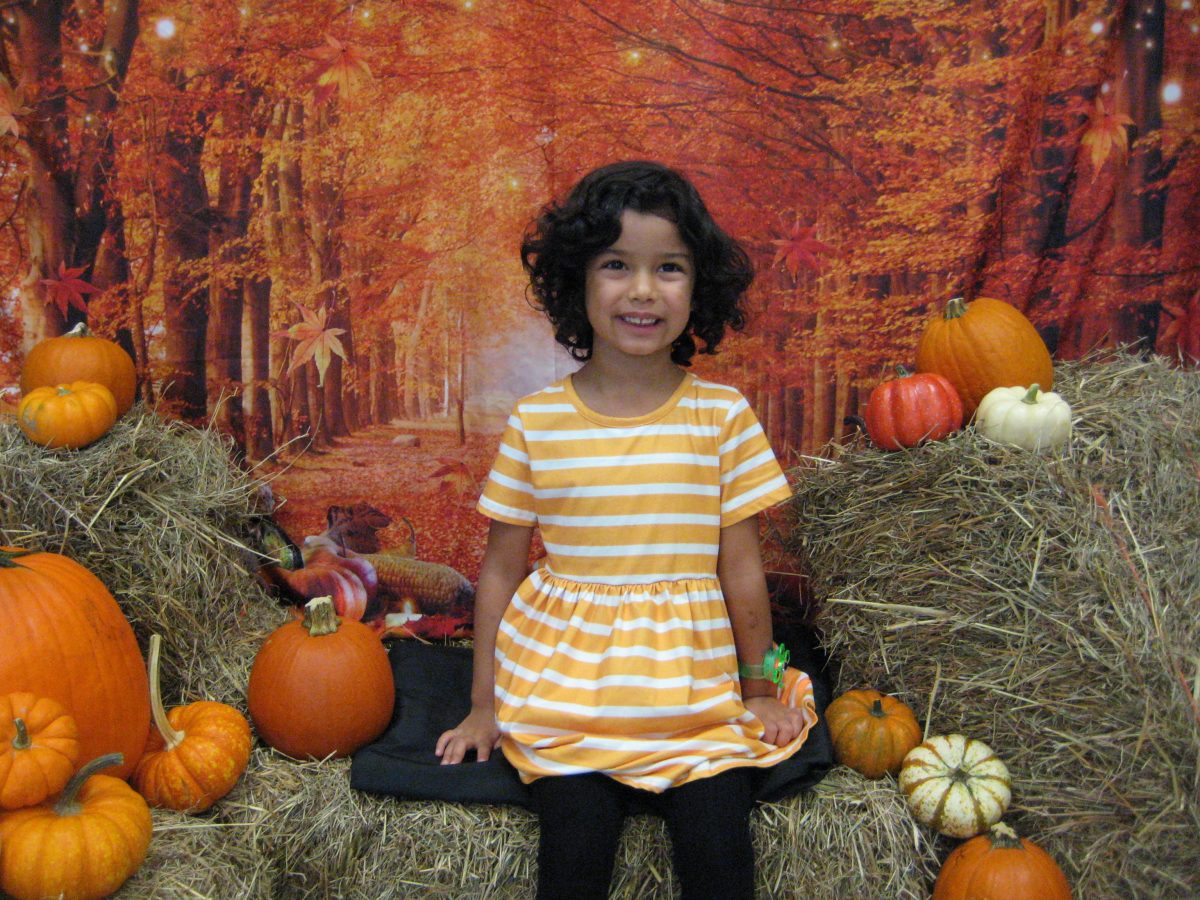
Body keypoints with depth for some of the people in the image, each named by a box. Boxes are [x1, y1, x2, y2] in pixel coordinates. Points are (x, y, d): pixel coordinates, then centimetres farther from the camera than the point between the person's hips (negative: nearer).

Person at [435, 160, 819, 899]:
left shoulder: (723, 416, -3)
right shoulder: (537, 423, -2)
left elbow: (741, 569, 2)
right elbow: (501, 570, 4)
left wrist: (762, 690, 8)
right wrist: (484, 704, 6)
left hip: (696, 689, 0)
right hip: (563, 686, 0)